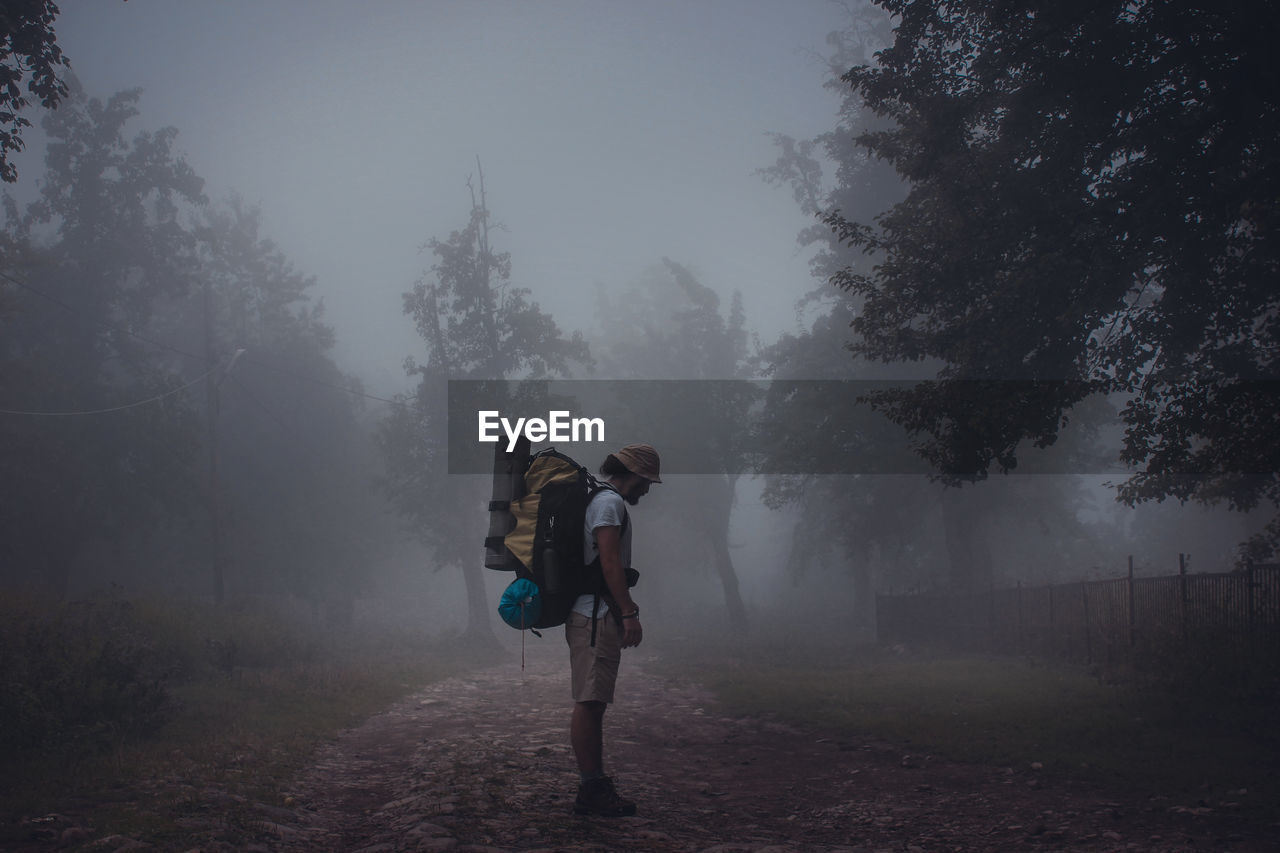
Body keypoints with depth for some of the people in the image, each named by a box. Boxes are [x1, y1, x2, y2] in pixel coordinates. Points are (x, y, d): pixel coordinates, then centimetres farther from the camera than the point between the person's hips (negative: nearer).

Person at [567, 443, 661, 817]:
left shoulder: (603, 501, 23)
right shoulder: (609, 502, -9)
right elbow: (610, 562, -19)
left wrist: (624, 611, 25)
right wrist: (629, 613, -20)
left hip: (596, 617, 11)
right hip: (596, 615, -11)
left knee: (593, 703, 11)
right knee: (589, 702, -10)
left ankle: (596, 787, 16)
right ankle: (591, 790, -9)